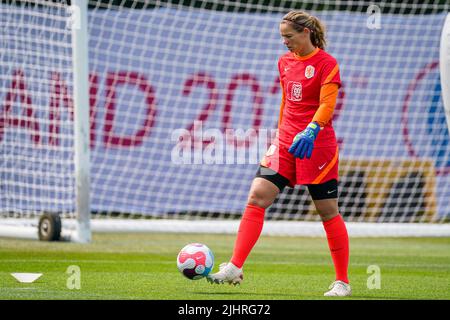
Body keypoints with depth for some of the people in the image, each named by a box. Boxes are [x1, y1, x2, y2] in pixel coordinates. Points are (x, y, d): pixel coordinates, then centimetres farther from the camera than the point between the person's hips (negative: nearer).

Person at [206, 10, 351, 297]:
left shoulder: (326, 63, -9)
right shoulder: (285, 61, 12)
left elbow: (327, 105, -19)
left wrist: (311, 131, -34)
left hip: (316, 143, -6)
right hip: (286, 142, 6)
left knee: (328, 210, 0)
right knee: (257, 195, -9)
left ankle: (343, 283, 10)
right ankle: (235, 268, -13)